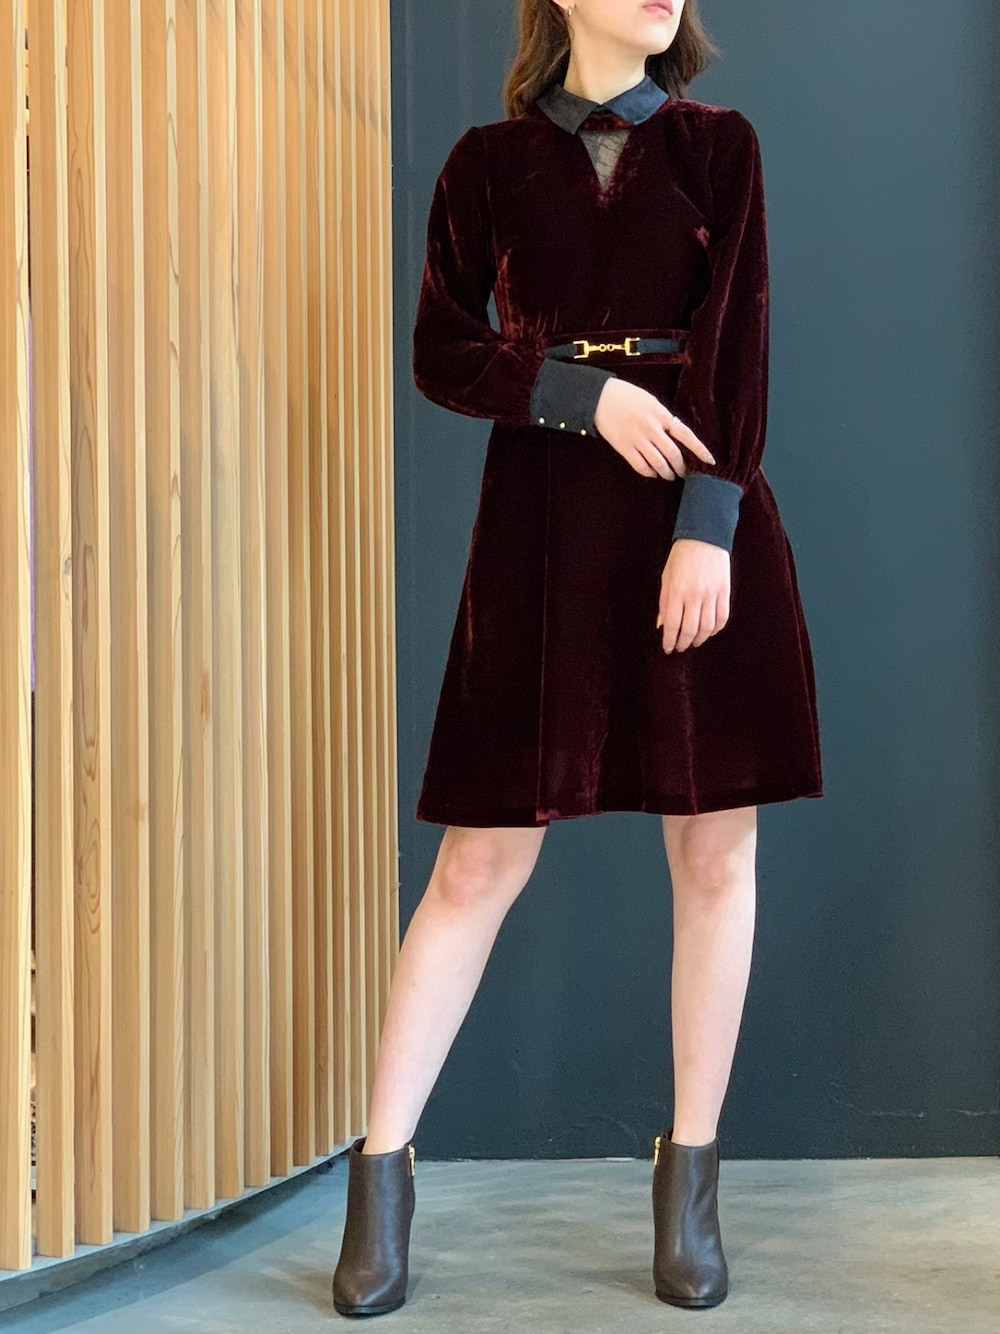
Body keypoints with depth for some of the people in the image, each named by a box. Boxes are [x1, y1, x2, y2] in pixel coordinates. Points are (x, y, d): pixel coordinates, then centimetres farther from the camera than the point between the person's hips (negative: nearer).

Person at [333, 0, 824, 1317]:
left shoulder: (719, 145, 8)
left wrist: (707, 524, -14)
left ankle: (691, 1178, 13)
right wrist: (590, 392, -11)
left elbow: (739, 341, -2)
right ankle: (382, 1171, 7)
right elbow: (442, 355, 5)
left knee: (716, 852, 2)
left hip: (705, 515, 1)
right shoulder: (490, 162, 7)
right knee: (481, 859, -2)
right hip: (546, 525, -1)